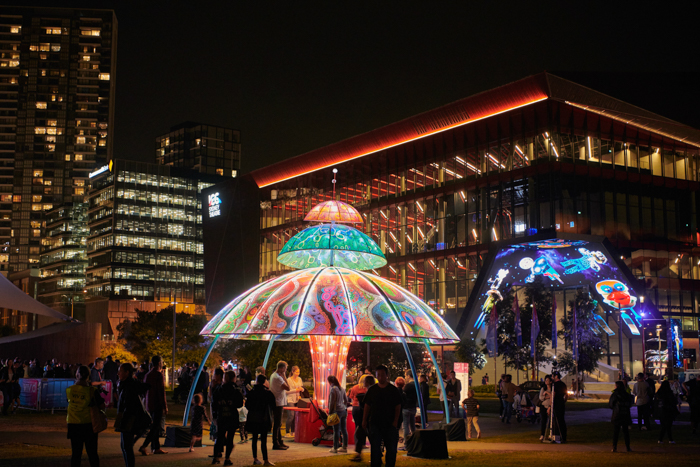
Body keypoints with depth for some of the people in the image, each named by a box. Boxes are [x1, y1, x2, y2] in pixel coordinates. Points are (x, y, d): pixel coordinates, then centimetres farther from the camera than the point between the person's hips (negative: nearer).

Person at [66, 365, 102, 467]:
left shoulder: (69, 390, -5)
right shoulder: (91, 391, -13)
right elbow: (102, 407, -10)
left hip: (73, 425, 2)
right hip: (88, 424, -2)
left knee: (75, 453, 11)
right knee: (92, 453, 8)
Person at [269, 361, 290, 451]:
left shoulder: (274, 375, 14)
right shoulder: (278, 378, -19)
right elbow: (288, 388, -22)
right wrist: (284, 377, -16)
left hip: (279, 403, 11)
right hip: (278, 403, -11)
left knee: (278, 423, 16)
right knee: (277, 424, -6)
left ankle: (279, 442, 24)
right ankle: (275, 444, -2)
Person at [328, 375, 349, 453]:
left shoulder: (333, 389, -12)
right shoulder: (341, 388, 12)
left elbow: (332, 402, -12)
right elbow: (346, 400, 18)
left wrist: (330, 412, -6)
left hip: (337, 411, -8)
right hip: (344, 411, 8)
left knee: (336, 430, -4)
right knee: (344, 430, 10)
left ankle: (335, 448, 0)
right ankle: (344, 447, 16)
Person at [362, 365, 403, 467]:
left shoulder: (394, 390, 2)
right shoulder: (372, 390, 7)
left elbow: (398, 407, 1)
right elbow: (367, 406, 10)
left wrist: (395, 421, -7)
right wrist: (364, 420, 4)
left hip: (390, 424, -1)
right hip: (375, 423, 1)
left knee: (391, 448, 4)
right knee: (375, 448, 1)